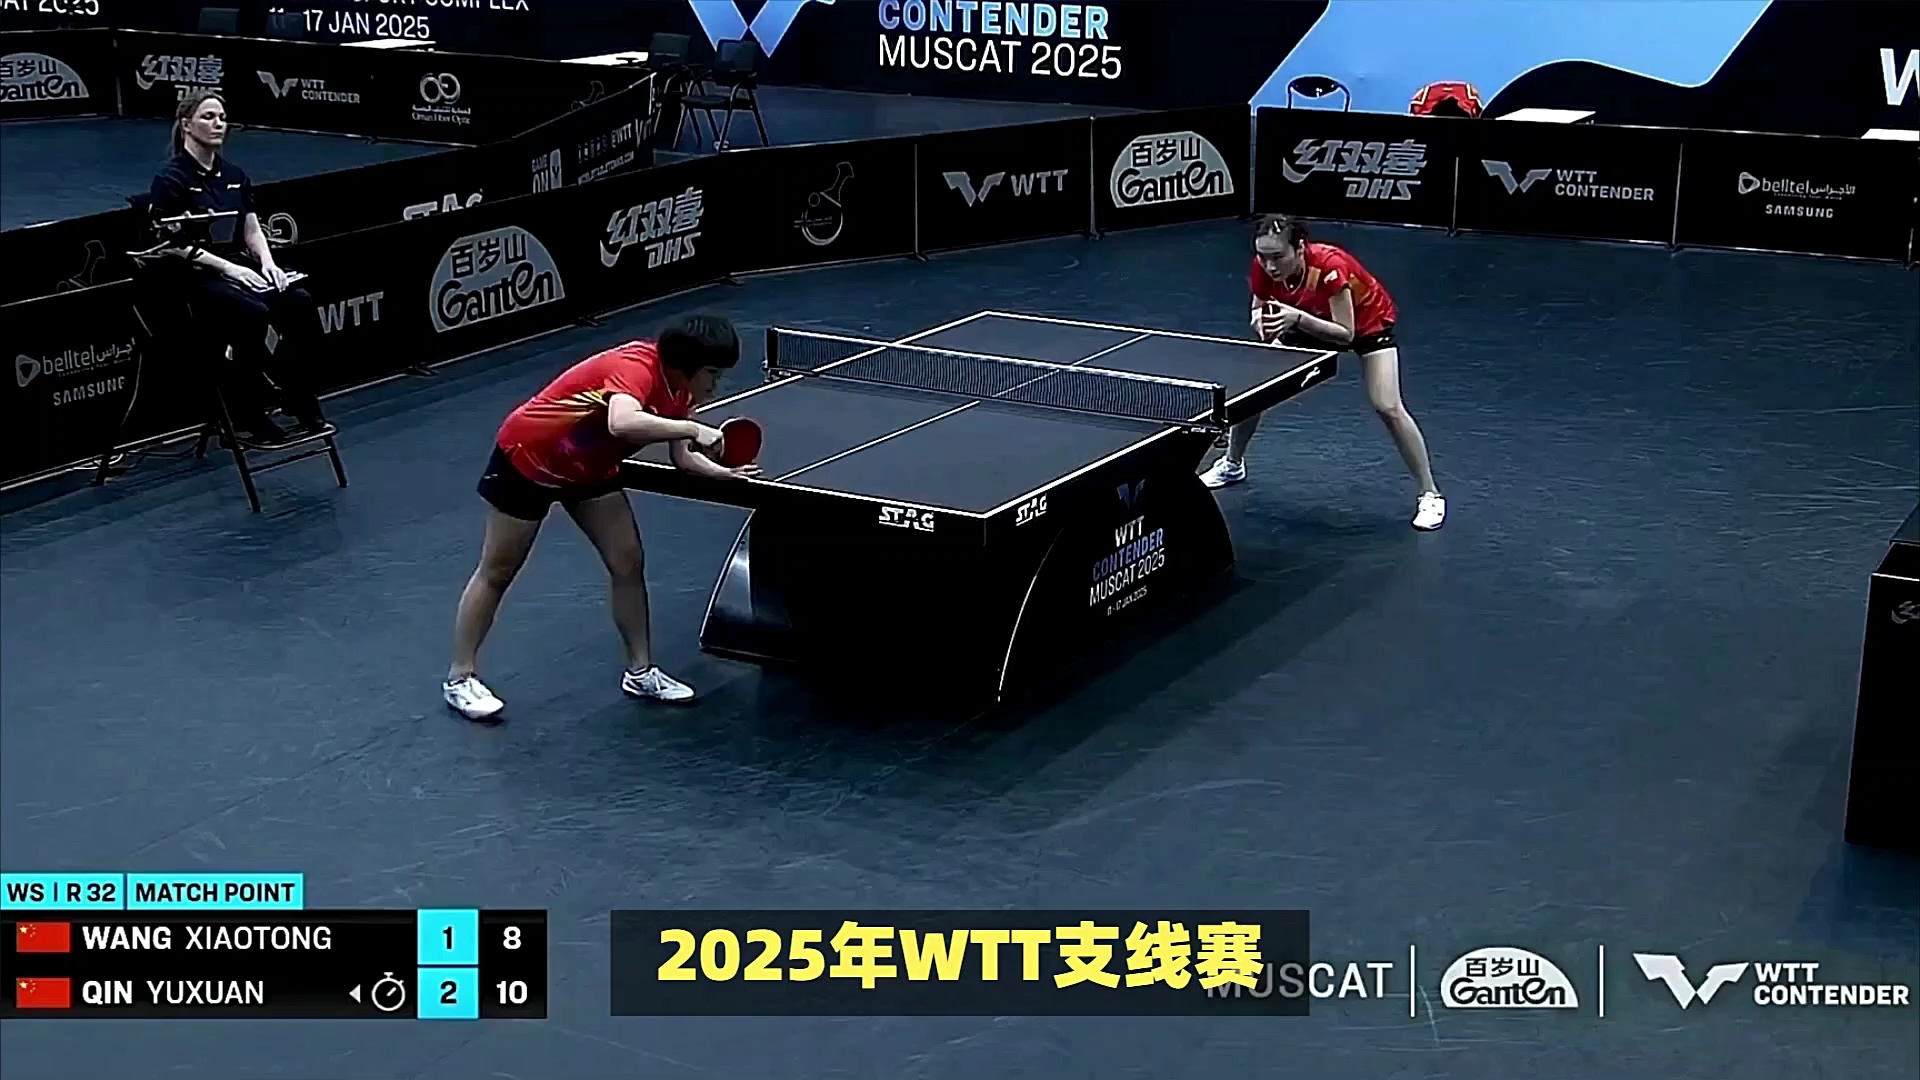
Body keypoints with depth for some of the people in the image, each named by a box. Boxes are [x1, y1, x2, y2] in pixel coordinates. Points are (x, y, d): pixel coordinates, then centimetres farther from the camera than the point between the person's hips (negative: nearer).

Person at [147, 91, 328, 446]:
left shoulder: (234, 174, 12)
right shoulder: (171, 178, -8)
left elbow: (253, 231, 12)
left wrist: (267, 261, -9)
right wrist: (228, 268, -21)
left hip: (239, 267, 6)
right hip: (196, 277, -6)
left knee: (300, 302, -21)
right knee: (254, 313, -33)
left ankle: (303, 408, -17)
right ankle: (250, 418, -18)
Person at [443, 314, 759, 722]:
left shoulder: (677, 387, -8)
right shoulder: (636, 366, -34)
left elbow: (682, 455, 2)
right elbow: (621, 423, -56)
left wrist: (724, 472, -15)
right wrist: (693, 429, -49)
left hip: (591, 470, 8)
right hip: (527, 457, -8)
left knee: (629, 564, 4)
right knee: (497, 572, 5)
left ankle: (640, 671, 17)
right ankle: (461, 677, 17)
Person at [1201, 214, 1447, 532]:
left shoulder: (1330, 266, -40)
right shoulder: (1264, 267, -25)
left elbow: (1346, 334, -35)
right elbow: (1260, 310, -6)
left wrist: (1298, 318, -47)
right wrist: (1263, 324, -30)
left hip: (1368, 323, -5)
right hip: (1314, 322, 5)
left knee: (1387, 407, -20)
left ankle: (1430, 494, -5)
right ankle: (1232, 465, 24)